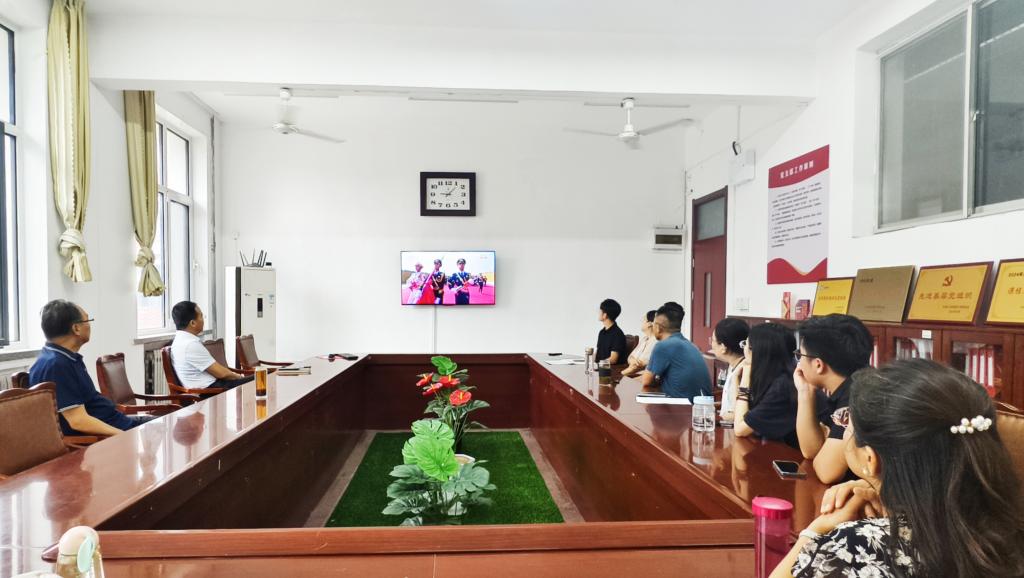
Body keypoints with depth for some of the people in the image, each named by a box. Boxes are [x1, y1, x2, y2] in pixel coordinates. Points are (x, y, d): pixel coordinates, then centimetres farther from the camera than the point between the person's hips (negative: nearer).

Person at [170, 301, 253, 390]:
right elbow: (221, 373, -16)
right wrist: (238, 377, 1)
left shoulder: (181, 339, 7)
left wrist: (234, 375, 11)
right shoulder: (191, 344, -22)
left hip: (209, 384, 9)